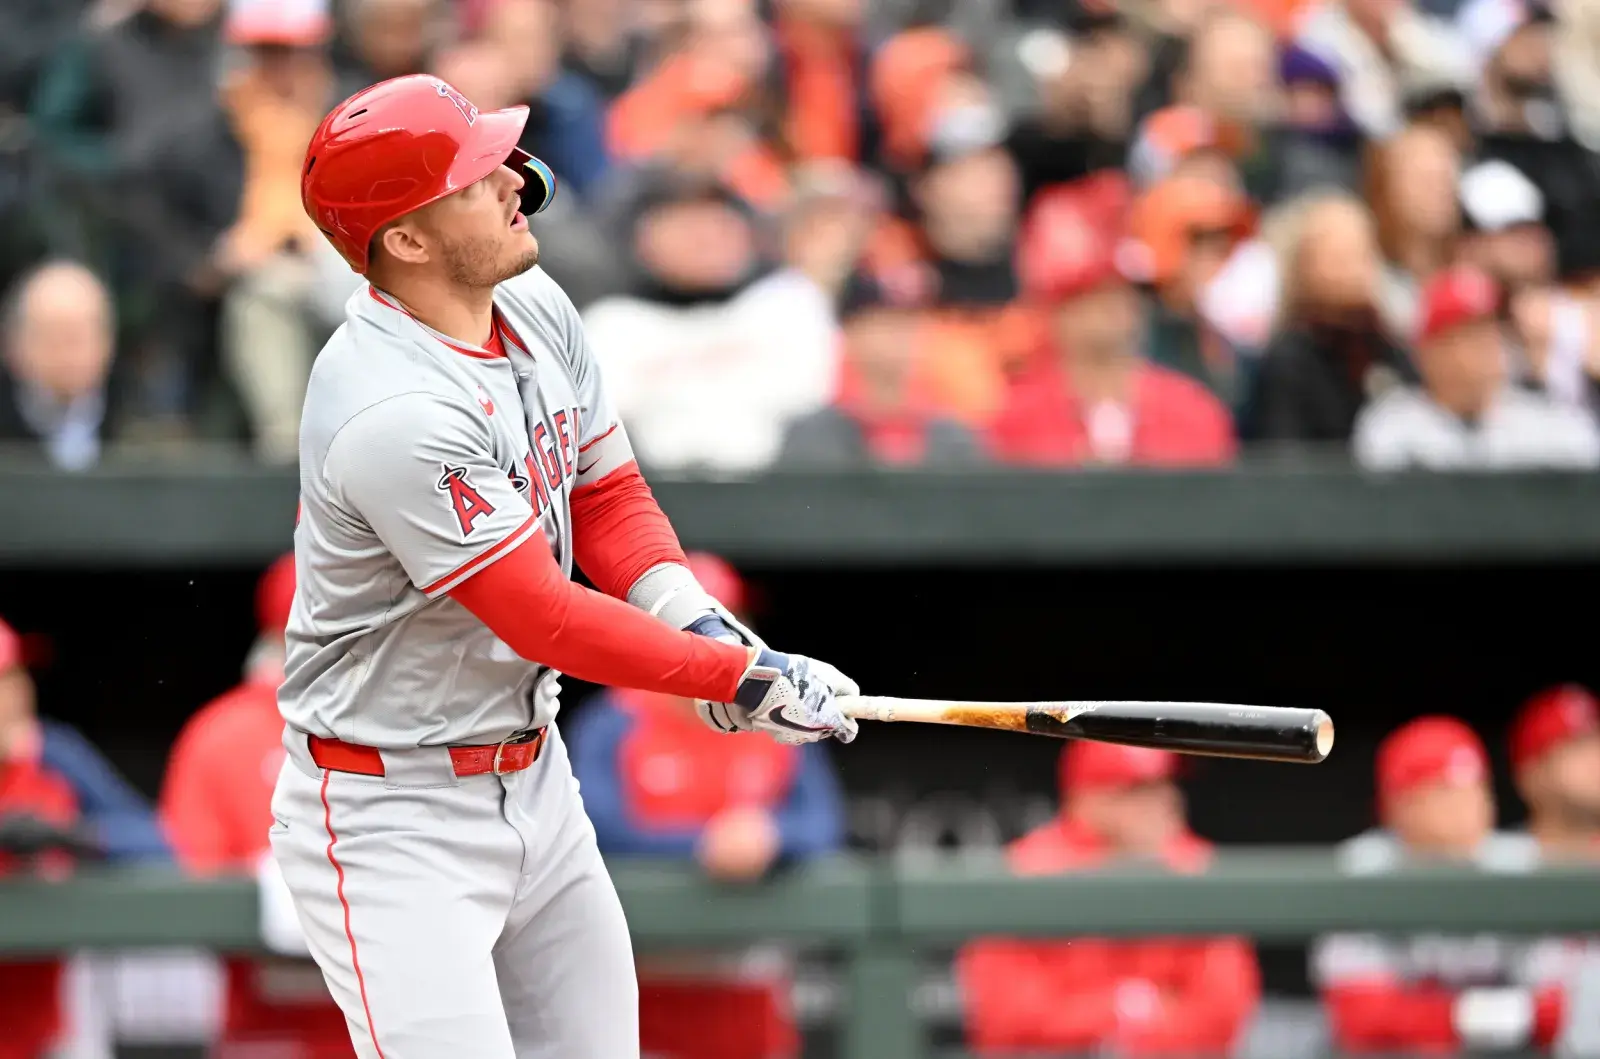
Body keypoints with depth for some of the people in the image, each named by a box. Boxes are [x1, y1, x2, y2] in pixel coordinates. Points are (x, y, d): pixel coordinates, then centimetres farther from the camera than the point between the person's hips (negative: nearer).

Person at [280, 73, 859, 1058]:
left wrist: (697, 624, -6)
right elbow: (546, 619, -23)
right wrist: (743, 677, -17)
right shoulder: (392, 413, -27)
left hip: (537, 781, 9)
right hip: (391, 819, -9)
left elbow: (607, 497, 12)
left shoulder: (536, 310, 1)